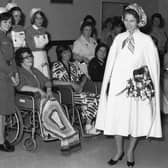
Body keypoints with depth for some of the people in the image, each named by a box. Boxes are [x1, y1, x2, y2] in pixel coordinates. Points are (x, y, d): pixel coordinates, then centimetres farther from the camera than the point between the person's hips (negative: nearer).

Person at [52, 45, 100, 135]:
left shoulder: (74, 65, 21)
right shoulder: (56, 66, 0)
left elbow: (83, 76, 20)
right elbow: (54, 81, -15)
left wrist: (81, 84, -3)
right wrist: (71, 83, -18)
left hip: (76, 92, 6)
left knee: (94, 97, -17)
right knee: (85, 98, -26)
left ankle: (89, 124, -17)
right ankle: (88, 125, -13)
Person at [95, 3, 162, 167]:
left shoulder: (146, 40, -2)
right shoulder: (119, 39, 6)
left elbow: (153, 64, -1)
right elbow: (111, 62, 9)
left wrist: (150, 86, -7)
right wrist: (109, 83, 4)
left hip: (137, 86, -2)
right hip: (118, 84, 2)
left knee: (135, 118, 5)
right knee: (116, 117, 4)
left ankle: (130, 151, 24)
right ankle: (119, 150, 22)